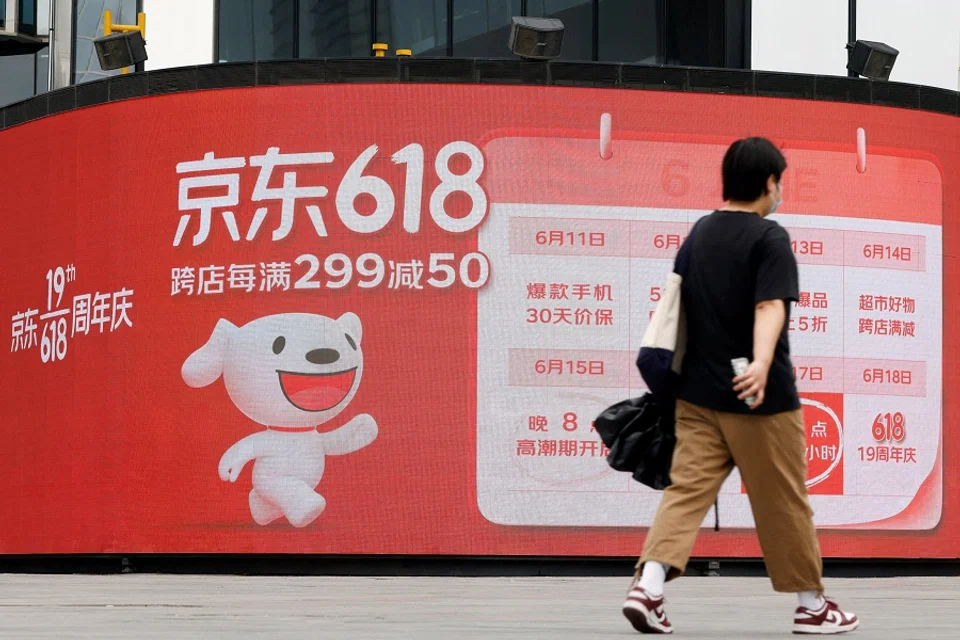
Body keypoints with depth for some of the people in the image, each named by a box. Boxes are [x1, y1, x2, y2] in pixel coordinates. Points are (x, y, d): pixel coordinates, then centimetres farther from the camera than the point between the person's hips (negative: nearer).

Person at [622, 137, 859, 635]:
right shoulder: (769, 238, -10)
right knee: (783, 502, 6)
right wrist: (762, 362, -37)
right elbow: (770, 305, -24)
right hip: (758, 397, -6)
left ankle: (649, 585, -19)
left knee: (687, 489, 1)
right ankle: (812, 605, 17)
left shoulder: (697, 234, 12)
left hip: (696, 394, 6)